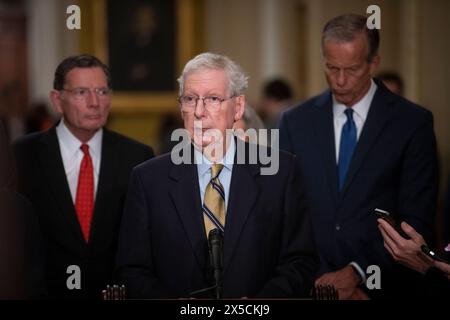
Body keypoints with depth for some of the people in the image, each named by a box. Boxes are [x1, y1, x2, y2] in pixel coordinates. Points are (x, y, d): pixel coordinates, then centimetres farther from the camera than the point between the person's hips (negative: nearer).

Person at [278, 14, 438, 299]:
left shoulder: (412, 123, -4)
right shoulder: (295, 123, 3)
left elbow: (416, 222, -7)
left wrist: (358, 273, -15)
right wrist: (325, 281, -11)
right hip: (313, 284, 2)